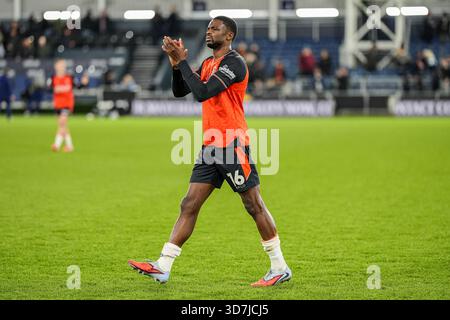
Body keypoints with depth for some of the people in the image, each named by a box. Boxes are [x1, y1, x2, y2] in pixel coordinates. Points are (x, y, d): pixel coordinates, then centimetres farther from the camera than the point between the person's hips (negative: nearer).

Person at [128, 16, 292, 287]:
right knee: (189, 205, 3)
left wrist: (182, 61, -16)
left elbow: (202, 92, -22)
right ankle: (163, 267, 1)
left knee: (255, 206, -2)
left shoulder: (234, 63, -12)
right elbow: (179, 91, 16)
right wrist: (176, 63, 1)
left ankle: (280, 268, 6)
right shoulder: (208, 63, 16)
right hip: (210, 147, 8)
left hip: (232, 146, -8)